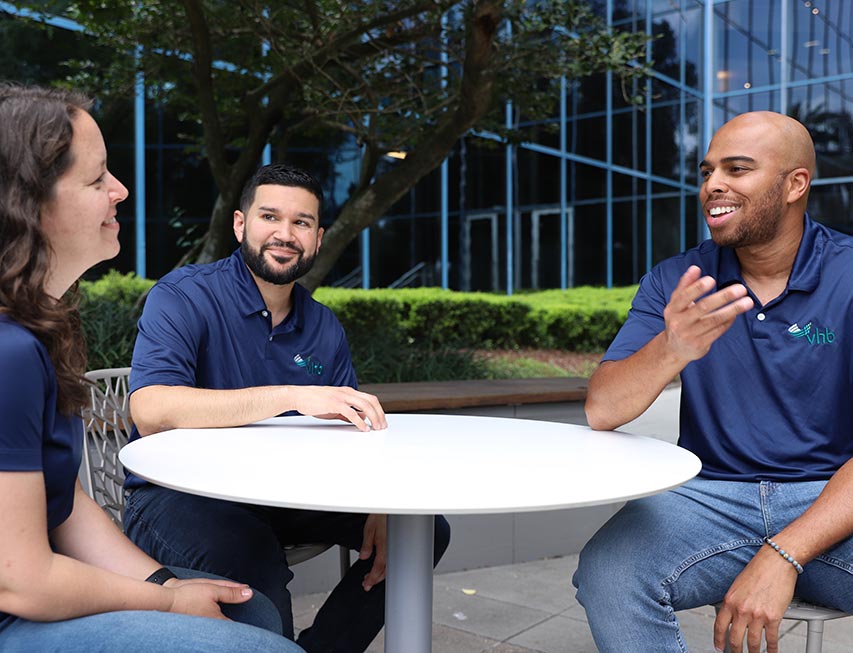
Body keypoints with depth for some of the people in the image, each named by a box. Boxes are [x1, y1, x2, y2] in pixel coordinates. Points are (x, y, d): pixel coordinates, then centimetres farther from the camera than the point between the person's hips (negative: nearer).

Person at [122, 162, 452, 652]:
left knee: (425, 529, -2)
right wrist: (292, 396, -36)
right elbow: (150, 411, -28)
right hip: (178, 496, -5)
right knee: (257, 571, -36)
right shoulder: (183, 298, -12)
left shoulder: (325, 329, 6)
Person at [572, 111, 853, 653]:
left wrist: (782, 556, -24)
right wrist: (671, 349, -28)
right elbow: (601, 412, -8)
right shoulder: (675, 282, 3)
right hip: (712, 496, 2)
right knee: (606, 572, -27)